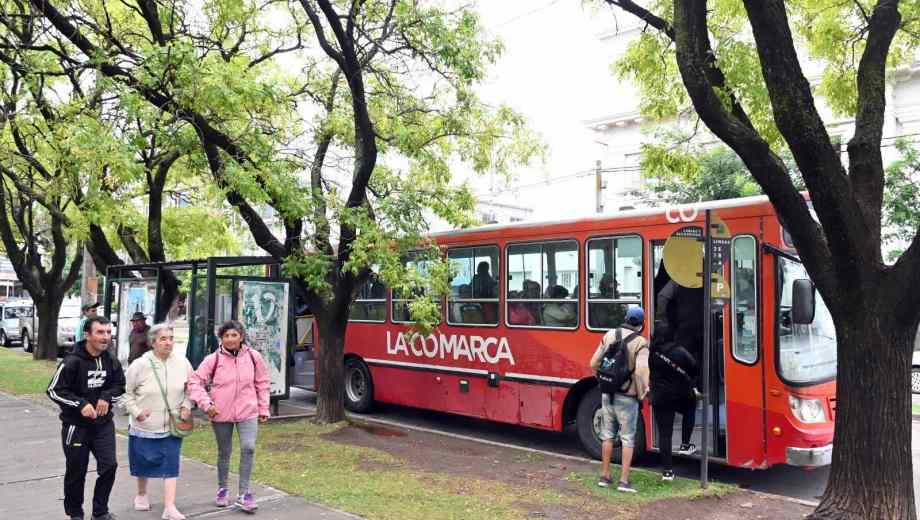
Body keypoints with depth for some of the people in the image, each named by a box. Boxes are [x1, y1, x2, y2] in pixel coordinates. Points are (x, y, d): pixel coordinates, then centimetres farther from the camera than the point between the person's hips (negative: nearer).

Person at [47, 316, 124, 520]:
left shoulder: (111, 360, -3)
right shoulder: (72, 361, -17)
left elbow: (120, 386, 10)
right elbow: (54, 390, -13)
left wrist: (107, 397, -10)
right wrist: (80, 404, -22)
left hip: (104, 423, 4)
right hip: (76, 425, -4)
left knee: (109, 466, -1)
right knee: (76, 472, 9)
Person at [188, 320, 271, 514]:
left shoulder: (253, 356, -4)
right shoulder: (214, 359, -8)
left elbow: (262, 383, 6)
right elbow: (195, 381, -5)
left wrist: (263, 409, 8)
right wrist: (206, 404, -14)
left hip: (248, 412, 0)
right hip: (221, 414, 0)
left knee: (248, 448, -12)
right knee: (224, 452, 14)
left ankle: (244, 493, 1)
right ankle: (222, 489, 36)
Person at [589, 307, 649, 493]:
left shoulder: (610, 335, 1)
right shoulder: (640, 343, -13)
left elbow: (594, 363, 2)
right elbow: (641, 371, -25)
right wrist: (642, 394, -10)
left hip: (608, 393, 4)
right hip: (627, 397, -4)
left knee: (607, 435, 17)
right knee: (628, 439, 8)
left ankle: (605, 476, 24)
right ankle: (624, 481, 6)